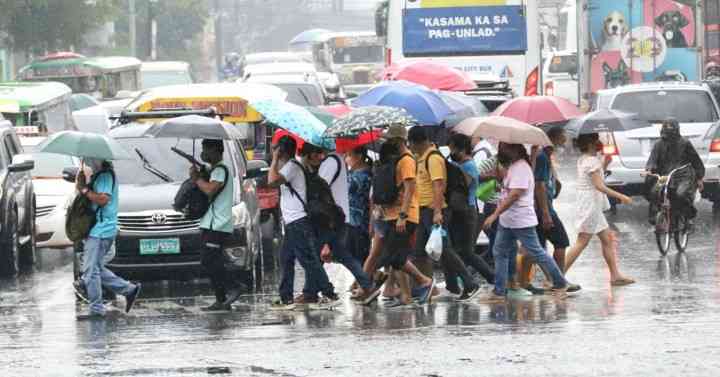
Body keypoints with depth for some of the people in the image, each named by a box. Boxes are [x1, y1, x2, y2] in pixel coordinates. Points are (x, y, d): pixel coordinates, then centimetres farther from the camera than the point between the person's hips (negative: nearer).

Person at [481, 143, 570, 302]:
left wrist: (495, 215, -26)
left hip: (521, 221, -10)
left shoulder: (521, 168, -19)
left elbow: (514, 195, -26)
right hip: (506, 220, 10)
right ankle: (499, 291, 11)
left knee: (536, 253, -2)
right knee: (500, 252, 8)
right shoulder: (511, 166, 13)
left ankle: (560, 284, 9)